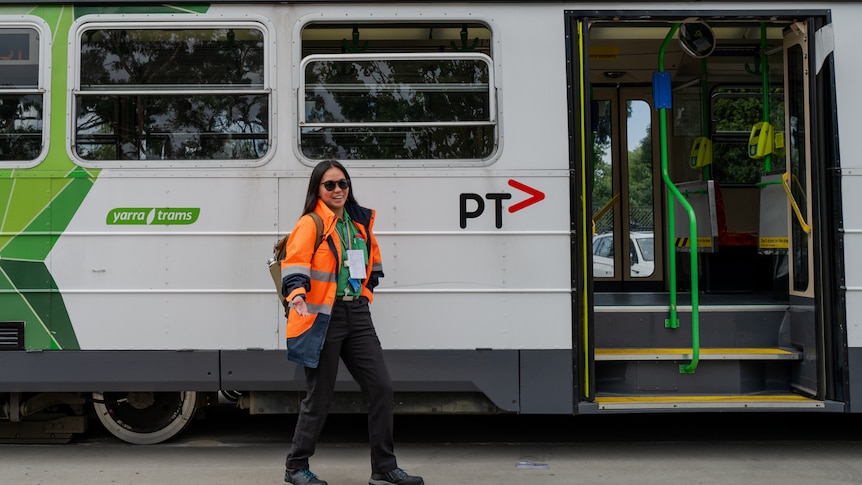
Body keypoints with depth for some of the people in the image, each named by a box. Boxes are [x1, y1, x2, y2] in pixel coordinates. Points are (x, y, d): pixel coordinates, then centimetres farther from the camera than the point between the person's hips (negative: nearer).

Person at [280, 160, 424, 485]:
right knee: (319, 396, 2)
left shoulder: (360, 221, 12)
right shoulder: (310, 224, -8)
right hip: (323, 316, -6)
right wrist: (297, 294, -36)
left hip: (357, 314, 6)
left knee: (381, 387, 3)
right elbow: (294, 264, -19)